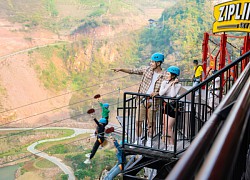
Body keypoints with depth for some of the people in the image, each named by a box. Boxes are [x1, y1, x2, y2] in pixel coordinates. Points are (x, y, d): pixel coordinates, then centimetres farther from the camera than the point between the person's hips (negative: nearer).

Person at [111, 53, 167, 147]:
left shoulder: (164, 76, -8)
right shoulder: (147, 69, 3)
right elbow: (133, 71, 7)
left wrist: (157, 93, -24)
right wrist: (121, 69, 1)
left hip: (153, 102, -3)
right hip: (142, 100, 3)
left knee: (151, 123, 9)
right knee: (138, 121, 5)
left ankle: (149, 141, 27)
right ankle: (138, 141, 20)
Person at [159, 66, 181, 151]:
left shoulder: (178, 85, -10)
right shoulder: (164, 82, 0)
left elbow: (173, 95, -26)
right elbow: (160, 93, -15)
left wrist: (173, 84, -18)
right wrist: (170, 84, -15)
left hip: (172, 106, -5)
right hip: (165, 105, 5)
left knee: (169, 127, -4)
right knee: (165, 127, 9)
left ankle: (172, 146, 11)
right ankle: (167, 145, 21)